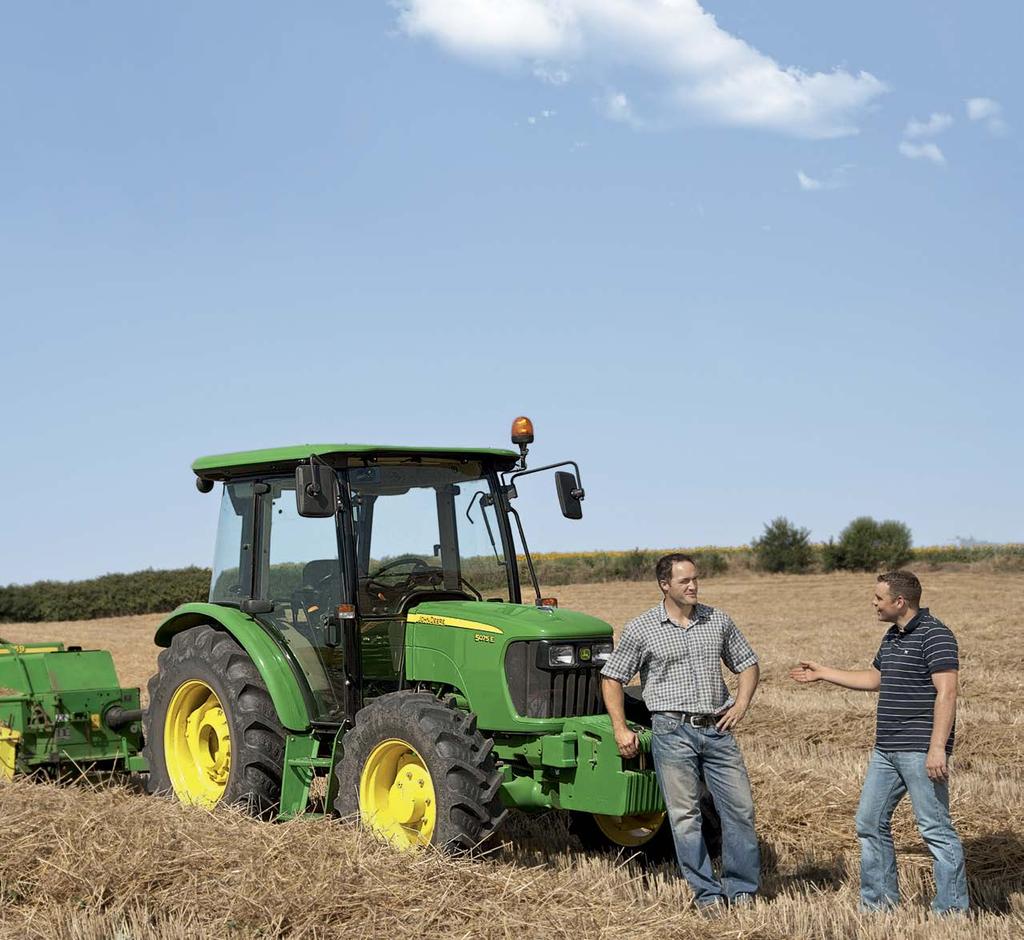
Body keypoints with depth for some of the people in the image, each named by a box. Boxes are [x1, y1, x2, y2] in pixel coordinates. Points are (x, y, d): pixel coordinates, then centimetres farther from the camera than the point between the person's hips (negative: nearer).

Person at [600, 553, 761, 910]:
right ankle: (707, 893, 8)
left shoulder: (718, 621, 9)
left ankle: (742, 891, 15)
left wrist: (741, 704, 3)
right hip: (672, 730, -3)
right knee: (685, 815, -1)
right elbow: (612, 679, 5)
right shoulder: (640, 629, -1)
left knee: (740, 809, 2)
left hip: (717, 730, 3)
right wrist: (621, 728, -2)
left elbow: (747, 665, 19)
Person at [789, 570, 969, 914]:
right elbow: (875, 679, 30)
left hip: (920, 750, -10)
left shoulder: (934, 635, -13)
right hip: (886, 750, 10)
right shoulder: (892, 636, 16)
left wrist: (937, 748, -26)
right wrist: (823, 674, 31)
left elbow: (946, 692, -20)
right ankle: (878, 901, 23)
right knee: (870, 822, 13)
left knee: (935, 829, -5)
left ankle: (952, 910, 2)